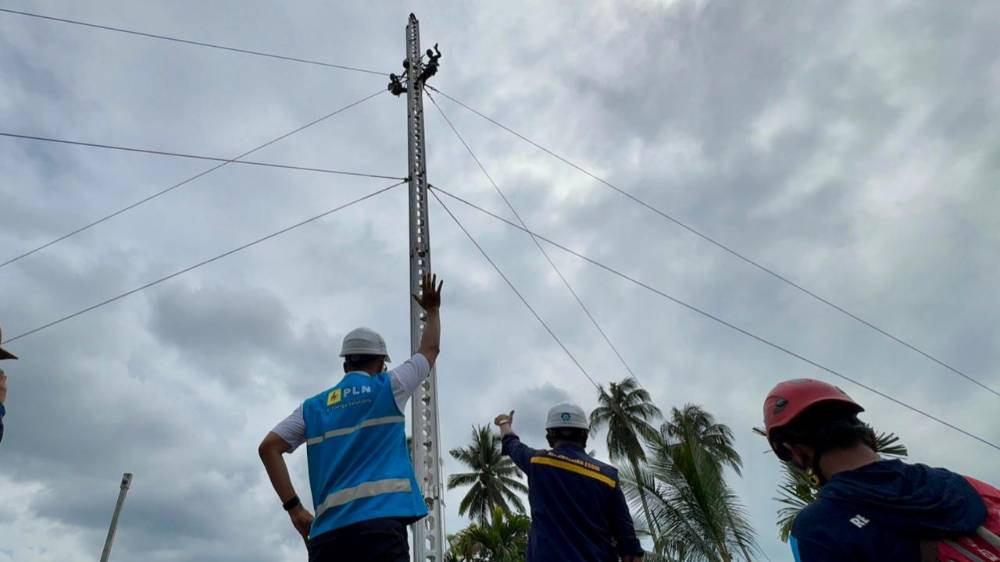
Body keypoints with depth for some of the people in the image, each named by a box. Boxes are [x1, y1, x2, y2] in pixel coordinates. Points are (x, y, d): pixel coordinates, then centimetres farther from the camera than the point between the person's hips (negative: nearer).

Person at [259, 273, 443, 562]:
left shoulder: (313, 406, 18)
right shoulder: (388, 388, 10)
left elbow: (268, 447, 8)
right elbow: (430, 349, 23)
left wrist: (295, 509, 8)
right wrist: (433, 309, 40)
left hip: (328, 531, 4)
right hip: (380, 522, -4)